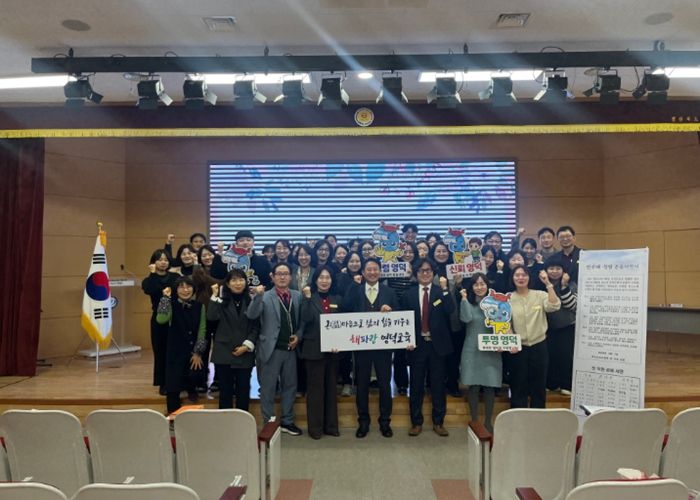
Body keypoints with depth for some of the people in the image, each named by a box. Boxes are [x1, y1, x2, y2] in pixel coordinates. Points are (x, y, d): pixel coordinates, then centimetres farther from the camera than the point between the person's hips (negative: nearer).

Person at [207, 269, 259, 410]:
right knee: (225, 390, 5)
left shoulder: (251, 301, 3)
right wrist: (215, 296, -13)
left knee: (243, 391, 6)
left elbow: (256, 326, 1)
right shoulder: (222, 300, 4)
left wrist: (247, 345, -8)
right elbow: (211, 317, -13)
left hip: (245, 354, 0)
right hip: (224, 353, 0)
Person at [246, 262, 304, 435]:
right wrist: (258, 296, -34)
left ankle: (287, 421, 29)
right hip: (271, 349, -4)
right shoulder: (265, 297, -6)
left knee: (290, 386, 14)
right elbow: (251, 315, -21)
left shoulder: (298, 296, 5)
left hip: (291, 348, 4)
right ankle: (268, 423, 21)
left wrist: (298, 335, -5)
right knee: (268, 388, 6)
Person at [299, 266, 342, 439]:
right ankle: (315, 426, 12)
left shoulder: (337, 299, 9)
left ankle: (331, 425, 21)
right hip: (314, 349, -4)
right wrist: (307, 297, -21)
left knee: (331, 387, 11)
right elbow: (306, 319, -17)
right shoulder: (310, 298, -2)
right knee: (315, 387, 2)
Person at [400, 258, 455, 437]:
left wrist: (445, 289, -18)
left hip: (437, 344, -1)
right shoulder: (409, 294, 5)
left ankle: (438, 422, 20)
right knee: (416, 385, 7)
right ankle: (416, 422, 19)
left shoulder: (441, 292, 2)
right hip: (417, 344, 1)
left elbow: (450, 311, -14)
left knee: (438, 385, 7)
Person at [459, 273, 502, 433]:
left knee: (490, 386, 2)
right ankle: (474, 421, 17)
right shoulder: (468, 303, 2)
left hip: (491, 350, 1)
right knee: (473, 386, 2)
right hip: (472, 350, -1)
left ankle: (488, 422, 18)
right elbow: (466, 318, -17)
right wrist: (464, 298, -16)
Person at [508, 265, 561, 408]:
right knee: (518, 385, 8)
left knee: (539, 385, 11)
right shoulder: (508, 299, -1)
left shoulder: (540, 295, -2)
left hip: (539, 346, 0)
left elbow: (554, 306, -20)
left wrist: (548, 284, -23)